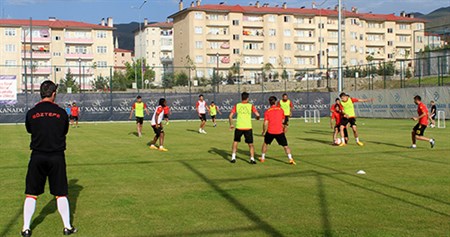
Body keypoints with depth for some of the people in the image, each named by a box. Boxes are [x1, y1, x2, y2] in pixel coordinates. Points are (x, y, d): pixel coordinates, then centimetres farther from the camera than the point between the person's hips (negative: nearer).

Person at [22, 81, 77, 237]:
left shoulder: (31, 113, -2)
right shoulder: (61, 113, -3)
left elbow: (29, 130, 13)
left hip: (37, 157, 1)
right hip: (57, 157, 0)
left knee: (31, 194, 10)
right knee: (61, 194, 8)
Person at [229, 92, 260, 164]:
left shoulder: (237, 105, 4)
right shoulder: (251, 106, 0)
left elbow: (230, 116, 0)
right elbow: (257, 115, -8)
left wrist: (231, 124, 13)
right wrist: (257, 118, 15)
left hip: (239, 127, 1)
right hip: (248, 128, -1)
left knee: (235, 142, 21)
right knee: (250, 144, 12)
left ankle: (233, 158, 16)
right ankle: (252, 159, 0)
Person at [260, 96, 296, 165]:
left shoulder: (267, 111, -3)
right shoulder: (281, 110, 2)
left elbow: (265, 123, -7)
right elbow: (283, 121, 11)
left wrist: (264, 132, 5)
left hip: (270, 131, 0)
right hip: (280, 131, 0)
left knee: (265, 143, 23)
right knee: (285, 146, 3)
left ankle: (262, 158, 29)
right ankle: (290, 159, -11)